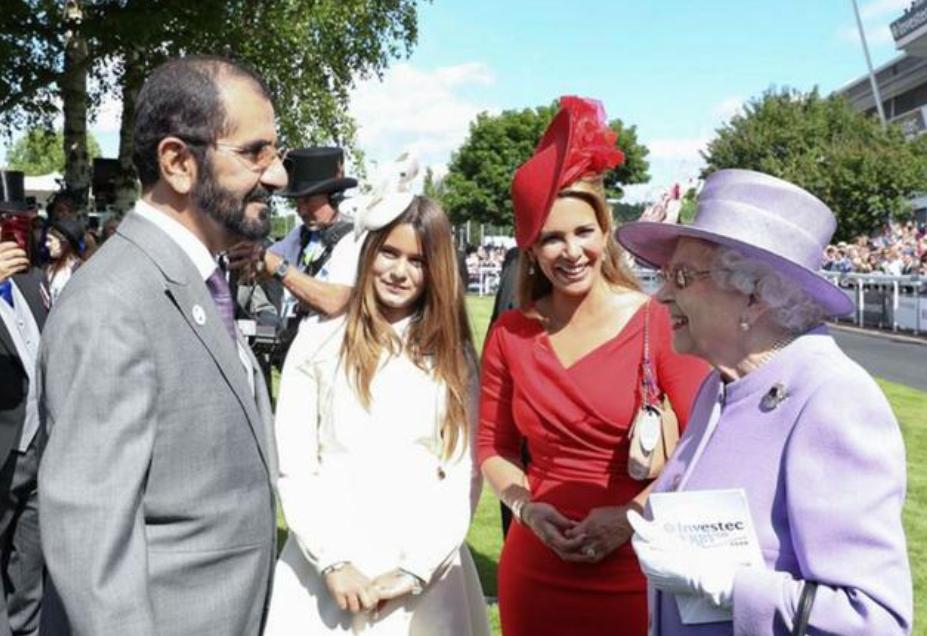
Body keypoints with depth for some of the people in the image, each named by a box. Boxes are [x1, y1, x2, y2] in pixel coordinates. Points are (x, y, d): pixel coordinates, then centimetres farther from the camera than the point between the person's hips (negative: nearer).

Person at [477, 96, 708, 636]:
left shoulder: (658, 323, -10)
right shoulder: (511, 334, 0)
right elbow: (493, 447, 7)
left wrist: (633, 515, -16)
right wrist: (527, 507, -8)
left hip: (635, 576, -2)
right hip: (534, 575, 3)